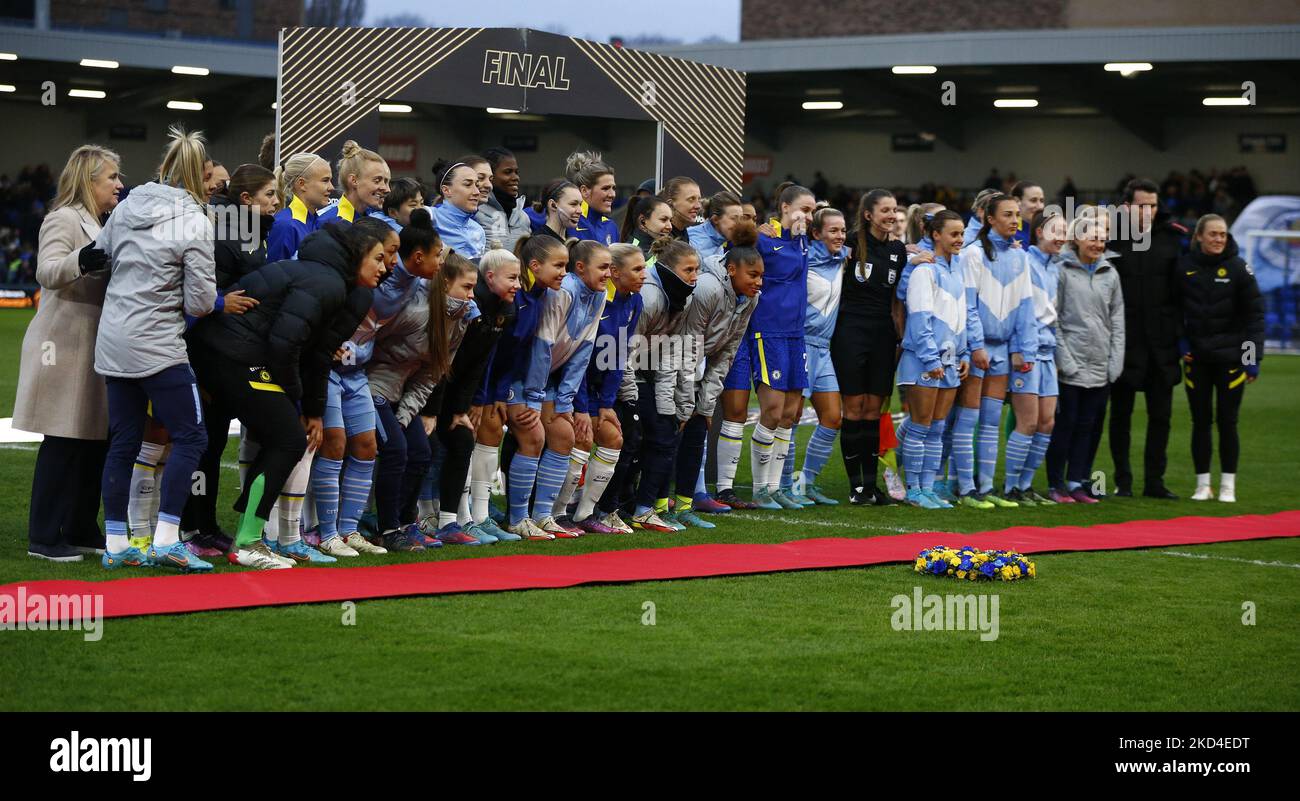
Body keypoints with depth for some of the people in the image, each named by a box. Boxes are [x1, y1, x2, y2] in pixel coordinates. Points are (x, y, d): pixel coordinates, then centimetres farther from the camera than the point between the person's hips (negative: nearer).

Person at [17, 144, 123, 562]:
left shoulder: (97, 223, 18)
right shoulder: (64, 220, -10)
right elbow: (48, 271, -25)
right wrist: (81, 261, -44)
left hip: (92, 348, 9)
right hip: (67, 345, -9)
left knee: (96, 442, 9)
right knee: (63, 443, -8)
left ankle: (82, 529, 17)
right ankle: (43, 538, -4)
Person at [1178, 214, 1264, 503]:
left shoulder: (1238, 267, -4)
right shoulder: (1185, 267, 0)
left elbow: (1254, 313, -3)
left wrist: (1253, 357, -7)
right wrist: (1179, 339, -2)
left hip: (1230, 357, -2)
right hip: (1196, 357, 2)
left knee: (1227, 422, 1)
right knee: (1200, 422, 5)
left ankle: (1228, 485, 9)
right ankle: (1202, 484, 12)